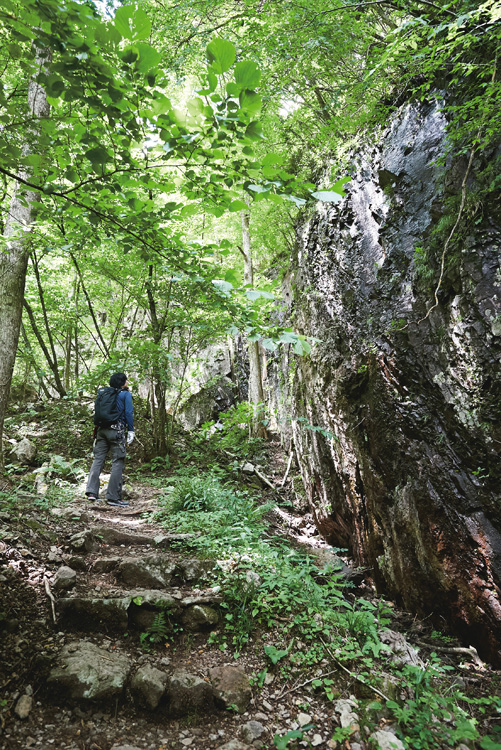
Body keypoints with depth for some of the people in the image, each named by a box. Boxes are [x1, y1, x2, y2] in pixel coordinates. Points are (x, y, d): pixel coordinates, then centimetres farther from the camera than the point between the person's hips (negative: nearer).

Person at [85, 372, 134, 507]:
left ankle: (92, 491, 1)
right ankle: (113, 497, -2)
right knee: (118, 462, -2)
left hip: (102, 429, 6)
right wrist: (131, 431, -5)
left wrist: (97, 434, 20)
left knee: (98, 459, 8)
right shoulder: (126, 394, 2)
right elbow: (128, 413, -7)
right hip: (117, 431, -6)